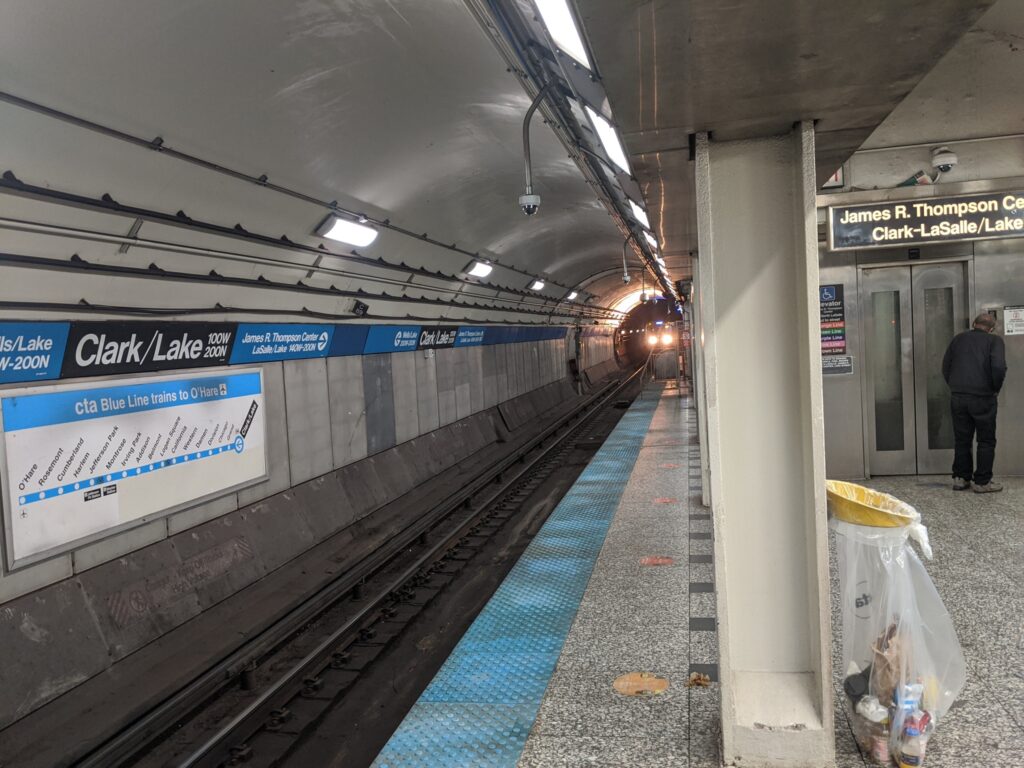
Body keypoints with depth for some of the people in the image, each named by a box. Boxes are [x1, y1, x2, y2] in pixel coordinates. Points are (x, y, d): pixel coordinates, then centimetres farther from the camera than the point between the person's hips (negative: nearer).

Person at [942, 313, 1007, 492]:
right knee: (986, 440, 7)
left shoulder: (958, 338, 11)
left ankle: (961, 478, 16)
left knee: (961, 439, 13)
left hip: (957, 397, 4)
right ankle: (982, 482, 8)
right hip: (983, 397, -4)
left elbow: (945, 366, 11)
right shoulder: (994, 340, -2)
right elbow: (998, 367, -17)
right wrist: (995, 388, -2)